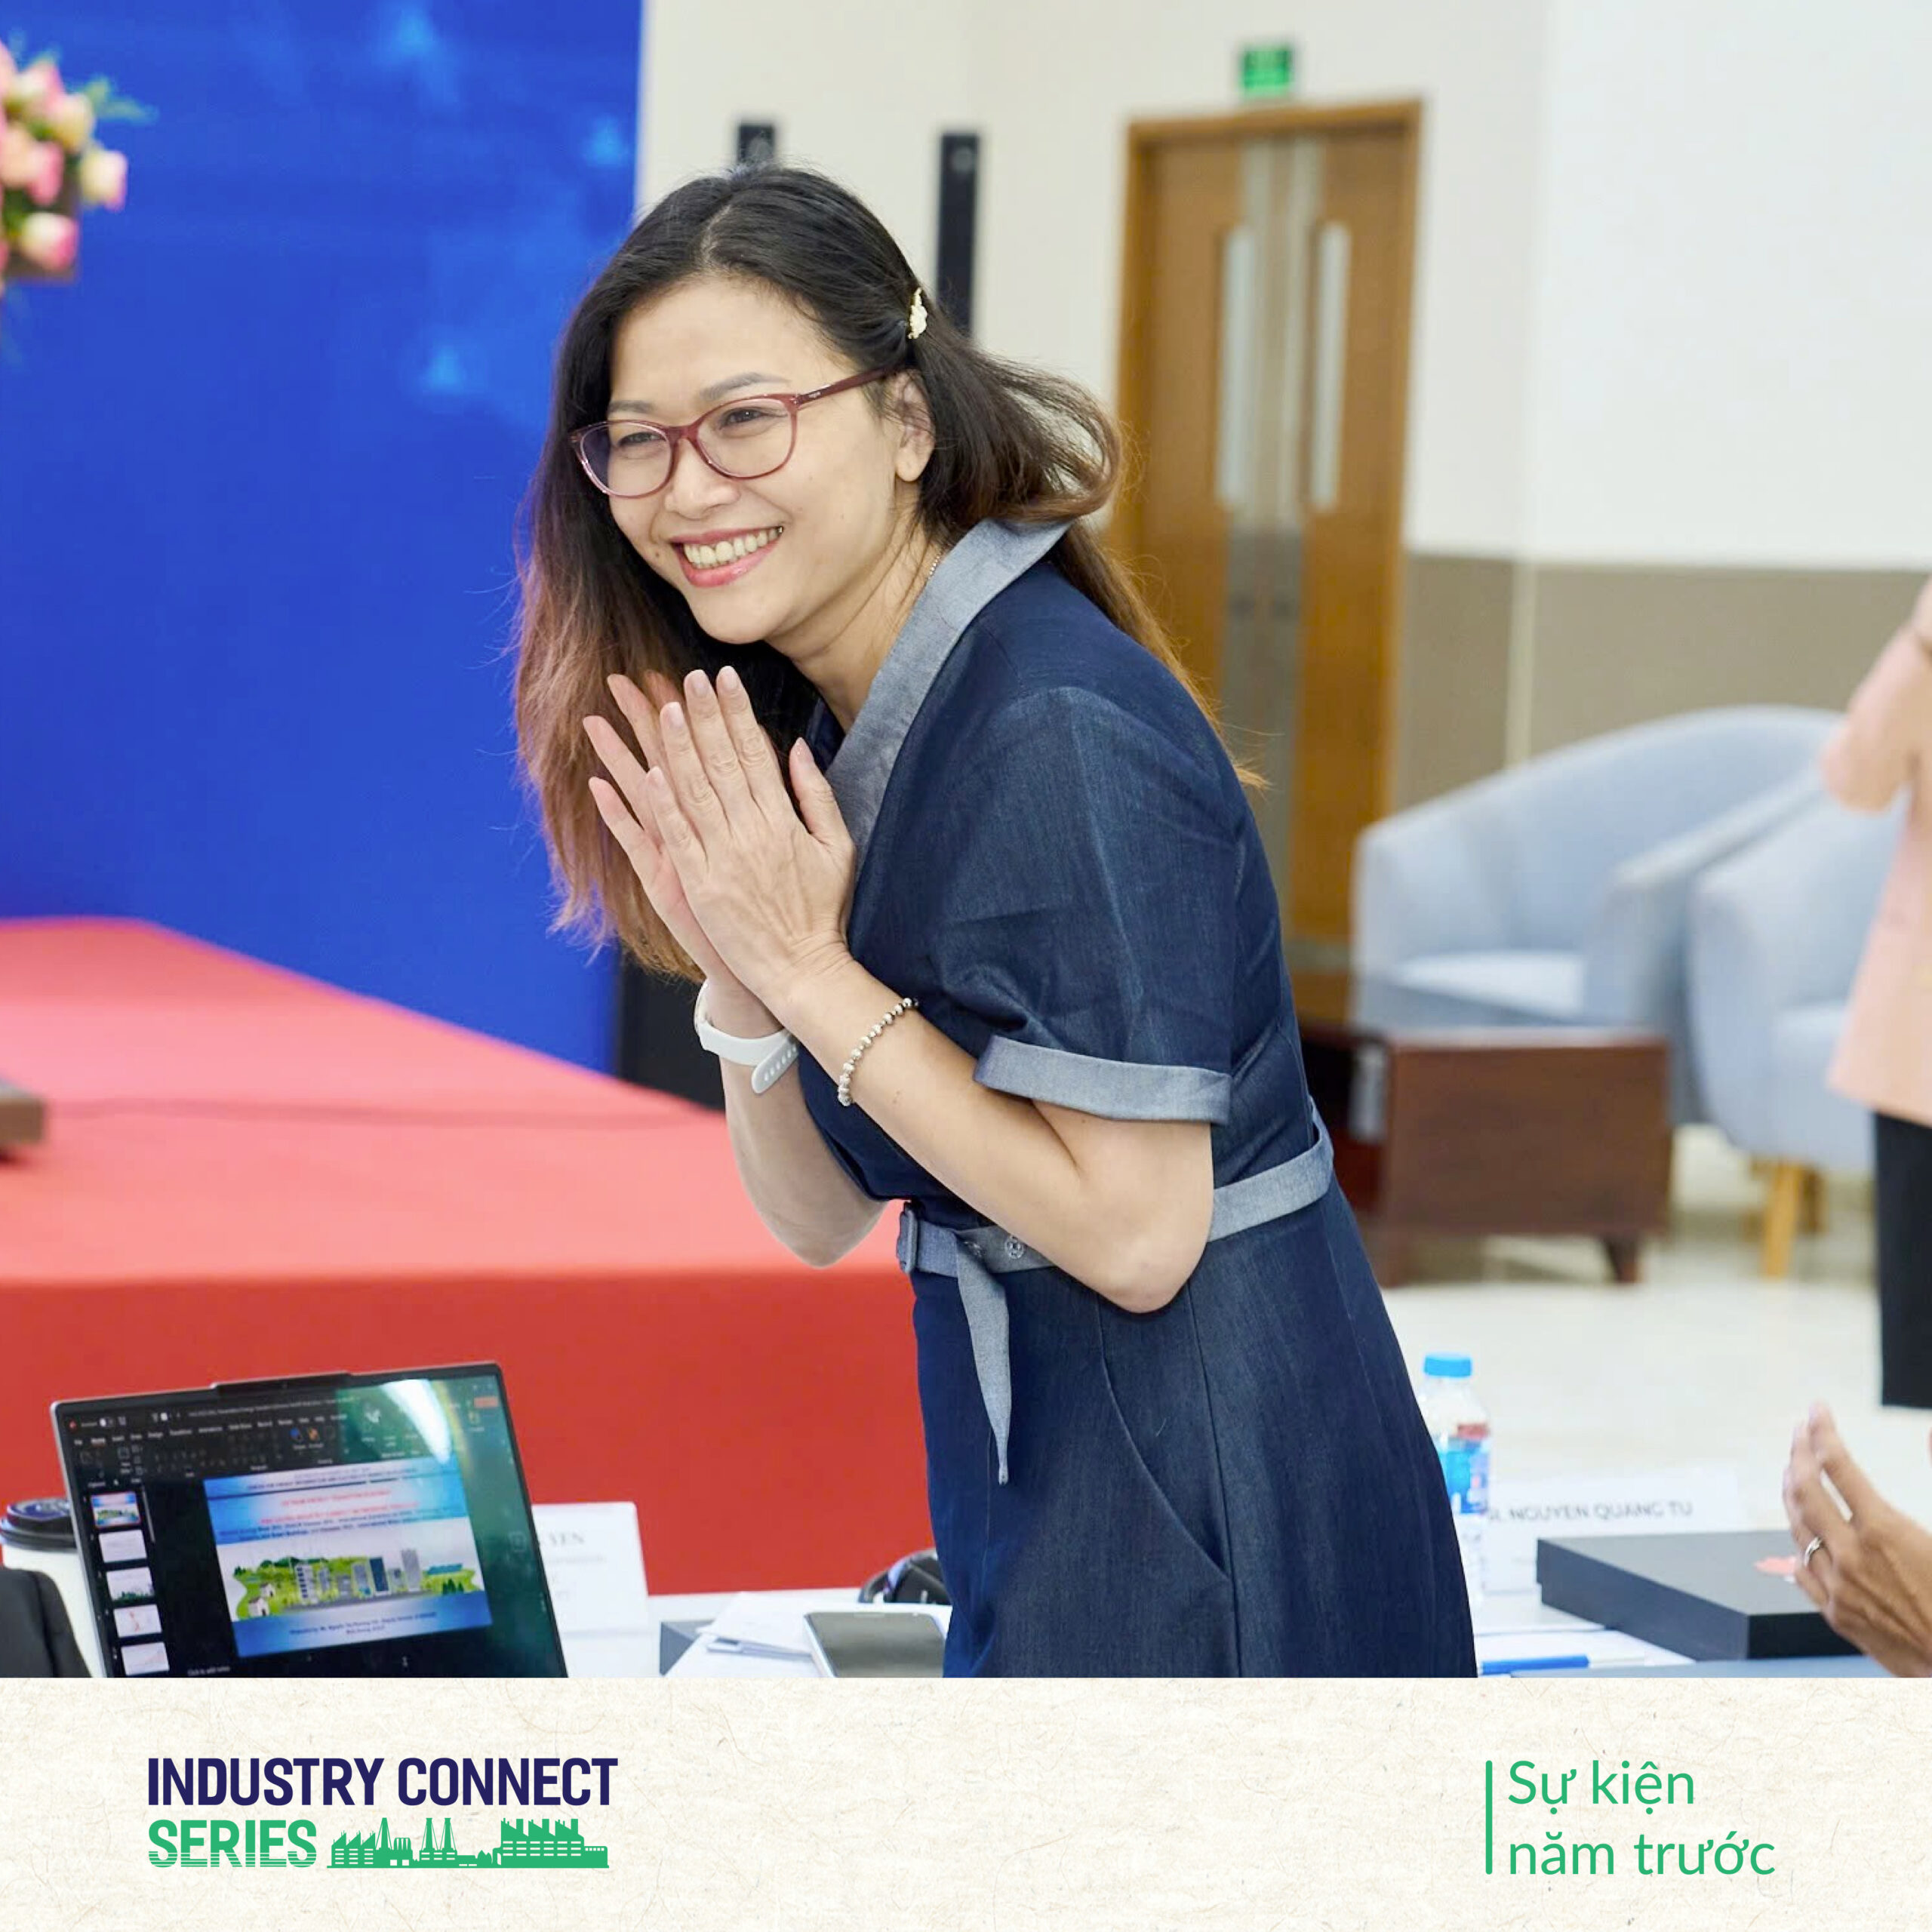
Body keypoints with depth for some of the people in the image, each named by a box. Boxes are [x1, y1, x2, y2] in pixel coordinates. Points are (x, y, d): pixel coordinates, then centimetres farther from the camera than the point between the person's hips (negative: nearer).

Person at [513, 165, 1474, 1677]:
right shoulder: (819, 723, 7)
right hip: (1044, 1484, 9)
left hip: (1199, 1519, -9)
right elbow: (822, 1215, 8)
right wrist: (739, 977, -10)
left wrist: (810, 973, -18)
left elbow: (1135, 1231, -22)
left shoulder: (1059, 736, -20)